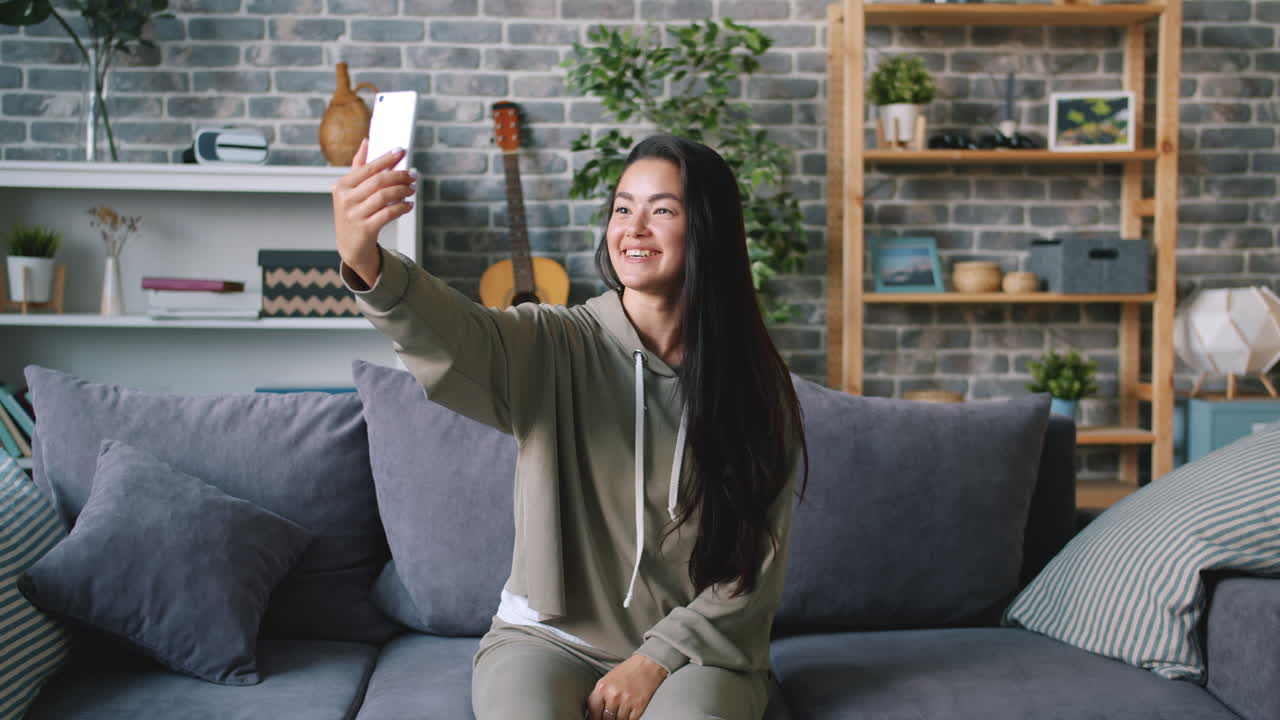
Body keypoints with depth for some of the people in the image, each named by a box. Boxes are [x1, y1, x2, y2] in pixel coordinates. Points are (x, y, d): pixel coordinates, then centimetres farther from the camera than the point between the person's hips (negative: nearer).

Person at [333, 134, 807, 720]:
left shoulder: (757, 382, -3)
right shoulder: (550, 347, -6)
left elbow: (759, 557, -2)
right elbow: (450, 337, -28)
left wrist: (658, 659, -12)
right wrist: (367, 266, -49)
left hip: (694, 648, 0)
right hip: (548, 636, 0)